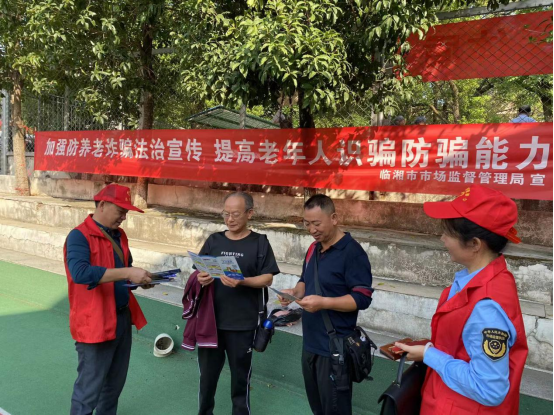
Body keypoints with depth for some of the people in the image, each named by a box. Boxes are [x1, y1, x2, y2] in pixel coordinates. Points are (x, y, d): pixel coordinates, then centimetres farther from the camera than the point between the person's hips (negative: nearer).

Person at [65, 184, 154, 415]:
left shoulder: (119, 235, 10)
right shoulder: (79, 236, -14)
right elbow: (79, 273, -30)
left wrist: (140, 279, -1)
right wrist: (127, 273, -32)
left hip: (122, 318, 8)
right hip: (95, 323, -7)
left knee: (115, 384, 20)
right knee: (89, 388, 4)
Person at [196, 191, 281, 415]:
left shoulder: (260, 243, -4)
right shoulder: (214, 240, 6)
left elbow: (267, 279, -8)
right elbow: (199, 272, 8)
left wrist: (241, 281, -25)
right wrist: (201, 278, -15)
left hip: (243, 323, -3)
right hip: (211, 319, 3)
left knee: (240, 375, 13)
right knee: (207, 372, 15)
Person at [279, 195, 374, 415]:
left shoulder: (352, 252, -17)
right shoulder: (314, 249, 8)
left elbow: (362, 298, -20)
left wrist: (323, 302, -28)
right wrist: (295, 291, -1)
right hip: (311, 343, 8)